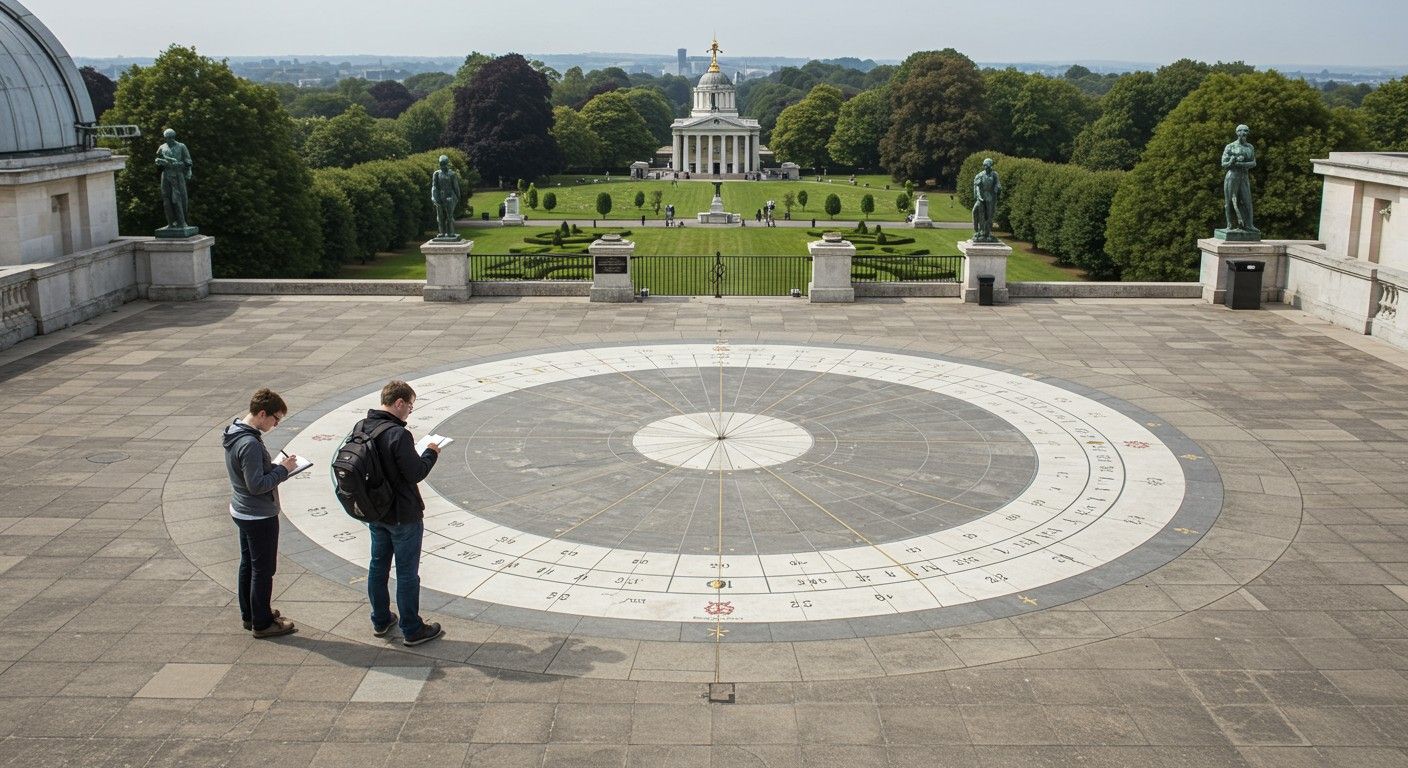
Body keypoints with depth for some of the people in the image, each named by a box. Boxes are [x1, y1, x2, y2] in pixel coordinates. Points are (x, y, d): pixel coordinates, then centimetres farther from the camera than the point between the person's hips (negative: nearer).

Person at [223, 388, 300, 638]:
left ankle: (249, 615, 33)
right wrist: (282, 469, -17)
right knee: (263, 570, 3)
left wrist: (275, 467, 3)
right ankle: (262, 623, 13)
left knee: (248, 565, 20)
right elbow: (257, 485, -27)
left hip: (242, 512, 10)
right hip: (260, 517, -10)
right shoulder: (250, 444, -28)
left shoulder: (234, 433, 3)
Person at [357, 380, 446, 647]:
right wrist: (430, 453, -4)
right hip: (403, 515, -7)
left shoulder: (360, 427, -2)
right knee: (407, 573, 4)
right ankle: (412, 630, 15)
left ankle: (380, 620, 33)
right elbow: (415, 473, -21)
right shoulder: (399, 435, -26)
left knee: (378, 565, 20)